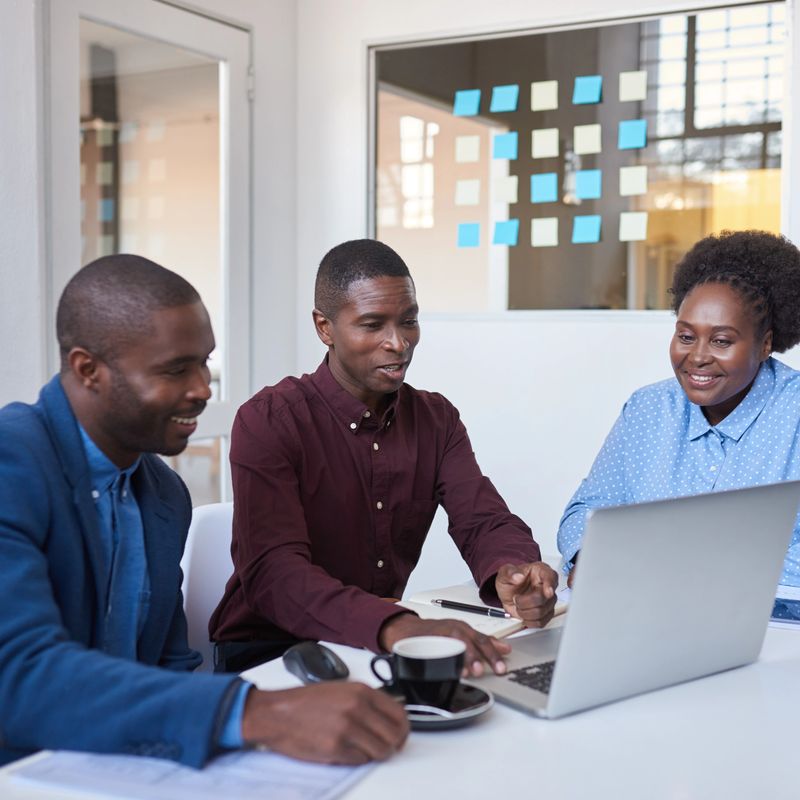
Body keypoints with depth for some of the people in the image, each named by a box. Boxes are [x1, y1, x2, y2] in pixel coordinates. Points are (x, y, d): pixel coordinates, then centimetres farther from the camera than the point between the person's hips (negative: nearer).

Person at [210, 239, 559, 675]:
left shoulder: (436, 418, 6)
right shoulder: (268, 422, -14)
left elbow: (484, 522, -3)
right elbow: (273, 573, -27)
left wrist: (512, 575, -29)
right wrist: (396, 627, -45)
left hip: (387, 647, 6)